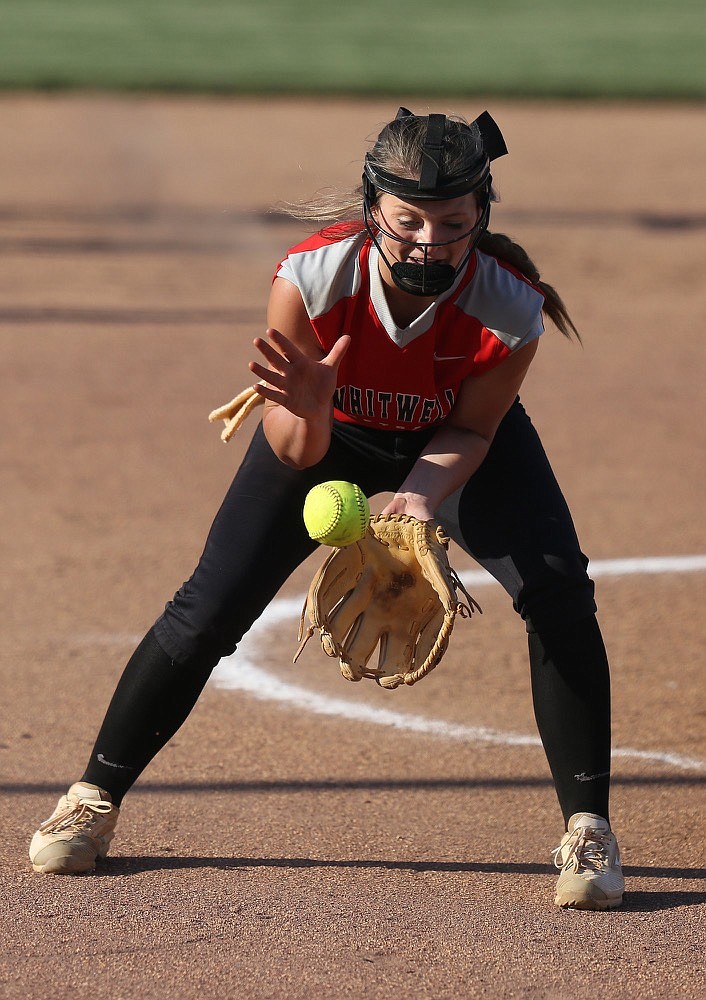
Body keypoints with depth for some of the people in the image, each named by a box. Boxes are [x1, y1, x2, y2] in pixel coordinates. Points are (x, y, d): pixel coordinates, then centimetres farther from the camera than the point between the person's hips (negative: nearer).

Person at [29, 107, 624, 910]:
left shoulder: (511, 308, -35)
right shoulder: (309, 280, -36)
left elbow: (471, 431, -18)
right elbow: (293, 454, -28)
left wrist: (423, 492, -38)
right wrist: (306, 413, -51)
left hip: (458, 445, 0)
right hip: (329, 436, 0)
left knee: (558, 591, -20)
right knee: (208, 610, -8)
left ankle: (587, 831, -8)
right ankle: (94, 799, 11)